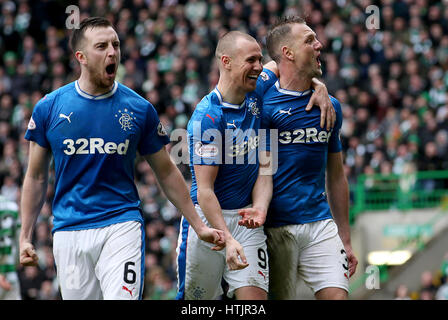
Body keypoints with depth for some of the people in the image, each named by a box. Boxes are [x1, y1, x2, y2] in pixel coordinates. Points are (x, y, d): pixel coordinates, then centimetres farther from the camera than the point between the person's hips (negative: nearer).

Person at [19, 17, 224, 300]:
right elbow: (37, 176, 11)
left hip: (122, 226, -1)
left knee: (123, 297, -18)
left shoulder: (140, 109, 3)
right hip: (69, 232, 1)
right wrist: (25, 237, 7)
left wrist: (199, 226, 11)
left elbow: (166, 172, 12)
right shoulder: (49, 108, 3)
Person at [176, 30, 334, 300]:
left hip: (246, 218, 5)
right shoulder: (208, 117, -18)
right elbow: (204, 190, -20)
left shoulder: (258, 93, 1)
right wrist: (228, 240, -31)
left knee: (255, 295, -12)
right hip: (207, 218, -5)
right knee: (196, 299, 4)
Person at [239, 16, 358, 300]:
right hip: (277, 227, -4)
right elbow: (264, 170, -9)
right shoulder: (264, 104, -4)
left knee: (336, 295, -10)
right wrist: (260, 209, -30)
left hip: (321, 223, 4)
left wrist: (346, 240, 18)